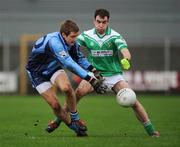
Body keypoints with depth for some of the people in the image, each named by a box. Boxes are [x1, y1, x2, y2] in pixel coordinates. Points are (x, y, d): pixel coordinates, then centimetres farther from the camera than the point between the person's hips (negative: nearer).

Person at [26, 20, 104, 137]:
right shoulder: (54, 42, -38)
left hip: (54, 67, 5)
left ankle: (75, 119, -8)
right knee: (55, 104, -14)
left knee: (66, 87, -27)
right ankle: (73, 126, 8)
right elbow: (70, 64, -45)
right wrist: (90, 79, -48)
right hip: (38, 73, -4)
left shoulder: (71, 42, -14)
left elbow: (80, 58, 6)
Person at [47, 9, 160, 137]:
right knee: (77, 93, -21)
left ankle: (150, 130, -2)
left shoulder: (115, 36, -12)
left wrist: (126, 60, -49)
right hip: (95, 74, 1)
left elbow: (125, 51, -26)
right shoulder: (87, 35, -4)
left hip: (114, 75, -1)